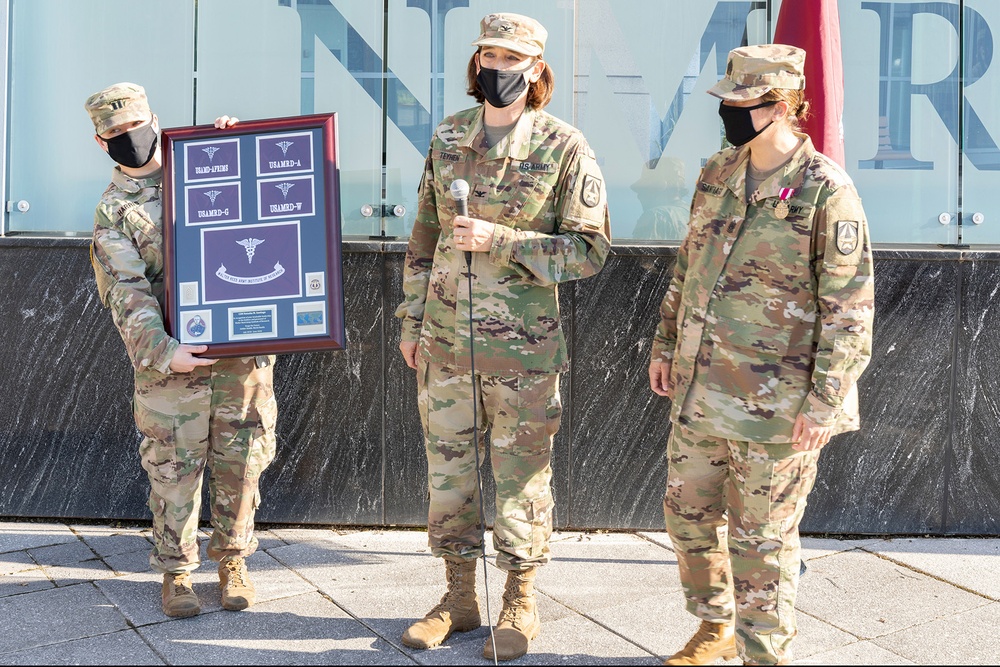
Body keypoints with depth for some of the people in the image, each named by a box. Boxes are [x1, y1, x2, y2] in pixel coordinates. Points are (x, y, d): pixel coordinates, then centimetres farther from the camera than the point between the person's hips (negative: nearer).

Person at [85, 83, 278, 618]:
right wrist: (165, 351, -24)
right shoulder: (113, 214, 2)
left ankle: (233, 561, 21)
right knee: (175, 467, 1)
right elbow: (127, 295, -10)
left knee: (240, 462, 7)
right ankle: (176, 571, 16)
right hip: (173, 358, -2)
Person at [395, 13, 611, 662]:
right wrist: (411, 320, 12)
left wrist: (498, 239, -19)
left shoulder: (565, 148, -9)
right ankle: (460, 596, 27)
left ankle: (522, 603, 22)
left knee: (520, 476, 6)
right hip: (444, 341, 5)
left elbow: (590, 249, -11)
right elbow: (425, 235, 13)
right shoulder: (448, 138, 6)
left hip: (522, 347, -4)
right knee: (447, 469, 12)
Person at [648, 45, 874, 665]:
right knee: (688, 510, 17)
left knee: (762, 537, 3)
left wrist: (825, 400, -19)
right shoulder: (718, 174, 7)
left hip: (775, 402, -7)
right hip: (700, 388, 7)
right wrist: (667, 342, 18)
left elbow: (851, 307, -15)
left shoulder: (827, 193, -15)